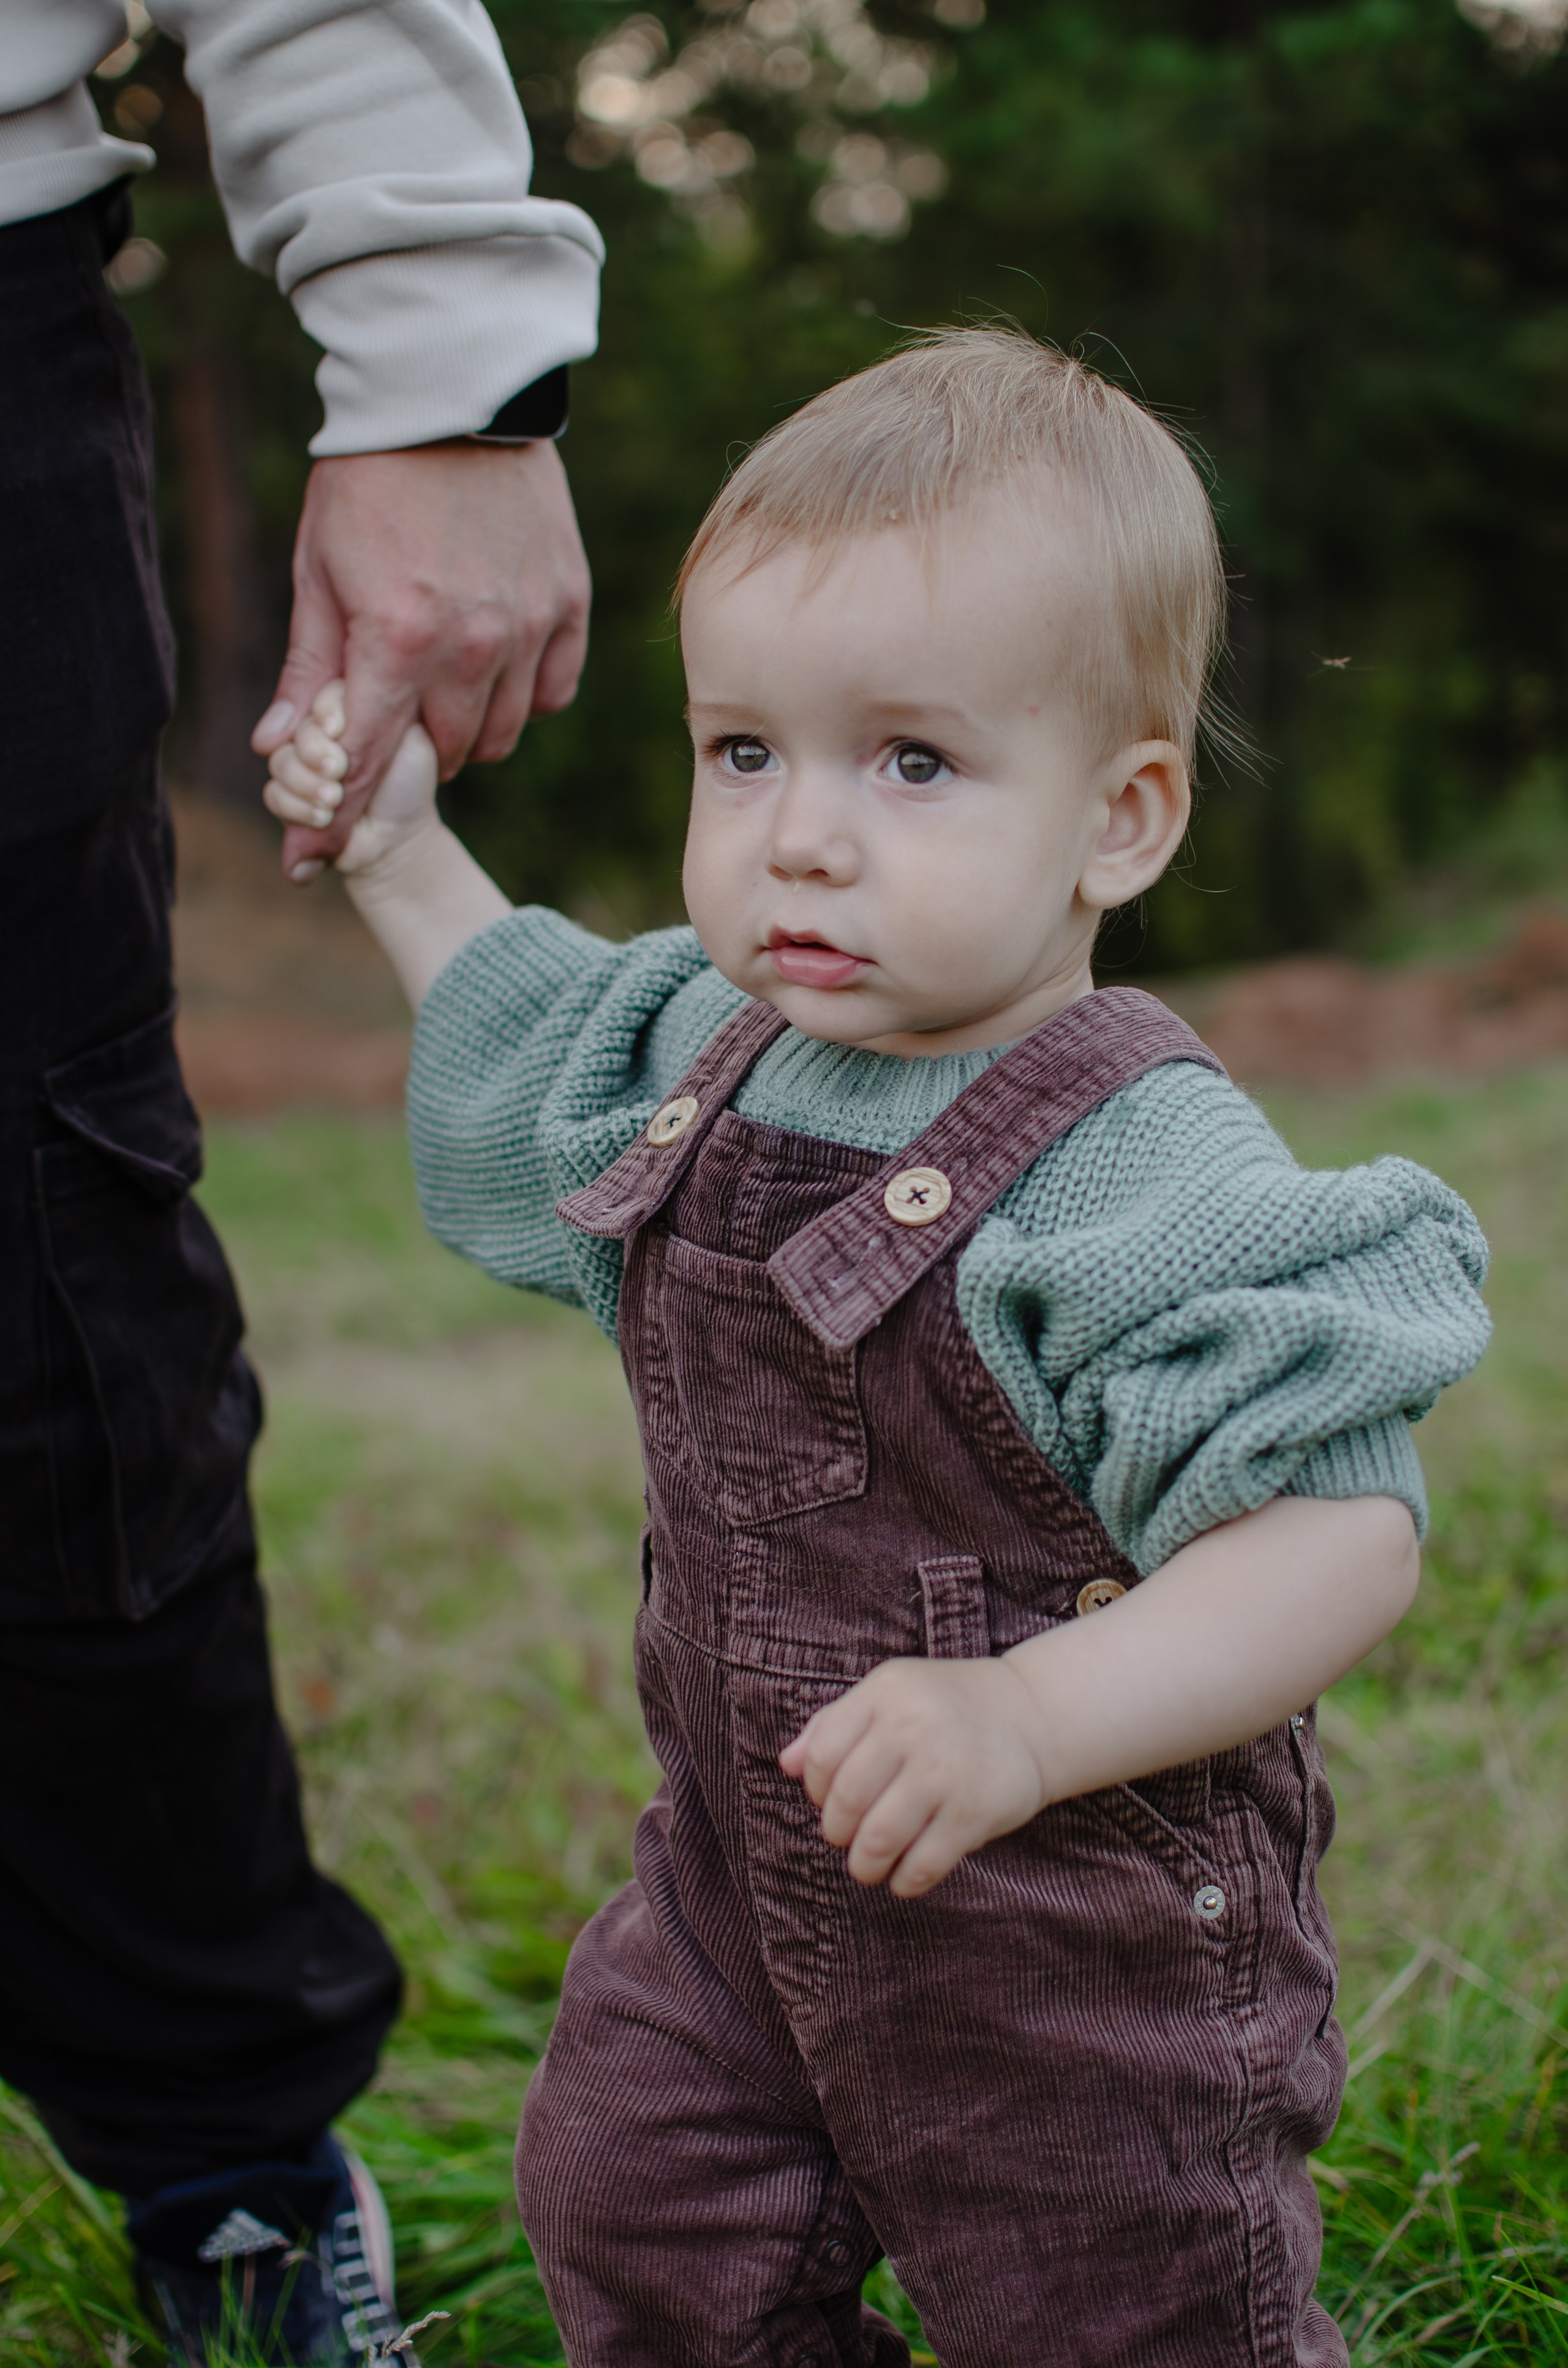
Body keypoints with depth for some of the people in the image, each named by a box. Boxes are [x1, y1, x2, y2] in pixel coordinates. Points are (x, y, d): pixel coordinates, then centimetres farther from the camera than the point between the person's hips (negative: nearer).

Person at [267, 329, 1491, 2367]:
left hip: (1088, 1941, -7)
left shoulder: (1149, 1173, -27)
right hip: (743, 1878, 7)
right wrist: (402, 857, 14)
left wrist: (1032, 1716, -44)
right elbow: (539, 1062, 23)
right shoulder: (720, 1050, -2)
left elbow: (1341, 1532, -32)